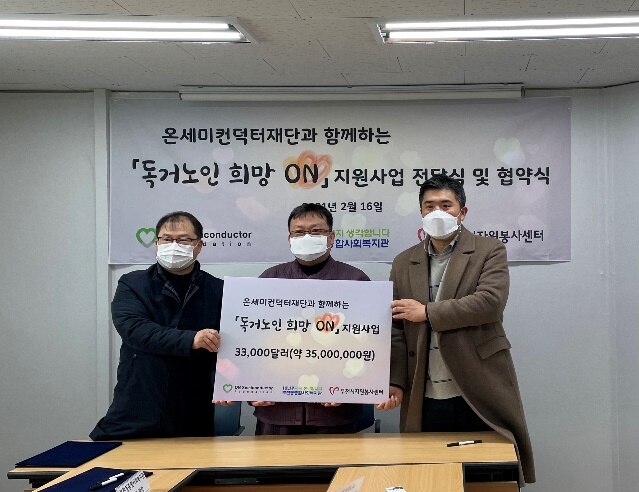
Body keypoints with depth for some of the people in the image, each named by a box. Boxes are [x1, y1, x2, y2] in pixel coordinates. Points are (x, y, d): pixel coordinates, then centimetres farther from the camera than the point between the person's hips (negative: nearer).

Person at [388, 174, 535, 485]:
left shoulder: (489, 252, 3)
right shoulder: (403, 263, 13)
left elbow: (491, 301, -14)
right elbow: (396, 329, 9)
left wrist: (428, 313, -12)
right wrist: (395, 383, -4)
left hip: (480, 395, -3)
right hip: (425, 401, 3)